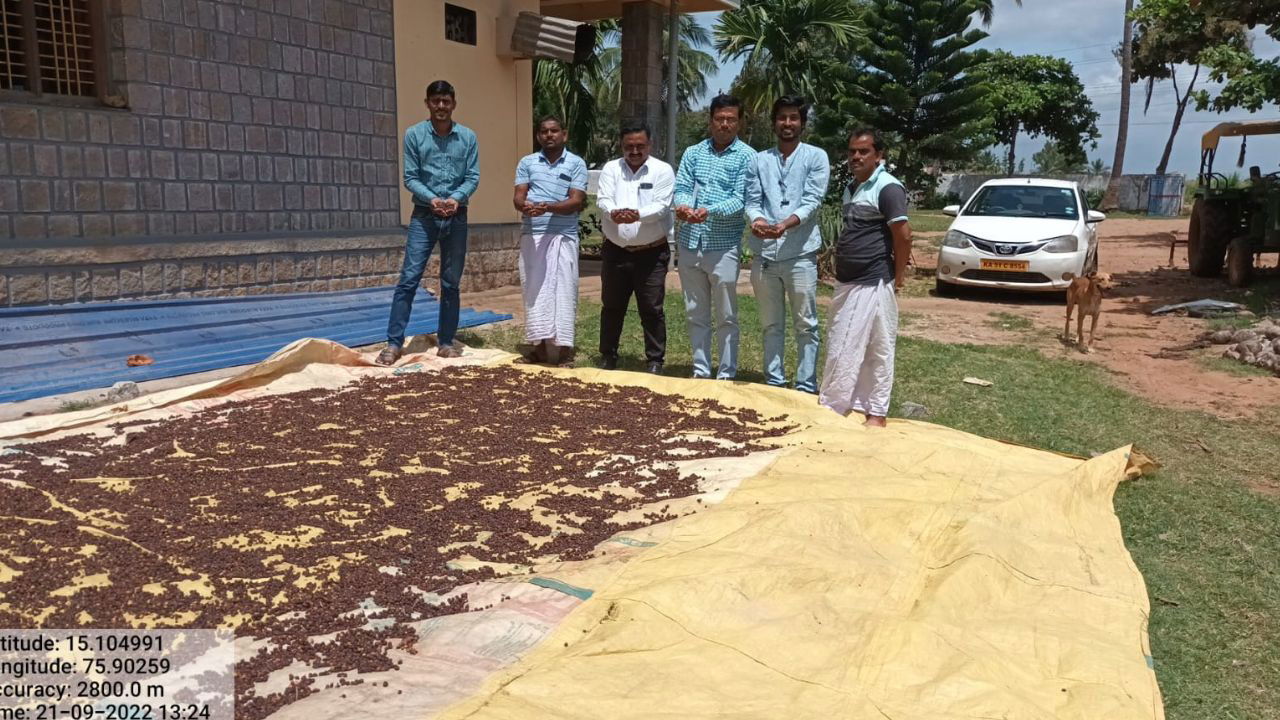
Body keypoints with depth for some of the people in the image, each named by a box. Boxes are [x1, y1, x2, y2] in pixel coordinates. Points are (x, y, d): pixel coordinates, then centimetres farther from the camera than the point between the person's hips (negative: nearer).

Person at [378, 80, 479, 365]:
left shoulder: (468, 137, 5)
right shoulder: (414, 135, 0)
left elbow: (473, 177, 1)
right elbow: (410, 178, -3)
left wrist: (456, 198, -18)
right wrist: (432, 198, -20)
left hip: (457, 219, 2)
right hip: (424, 216, -2)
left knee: (451, 284, 8)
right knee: (408, 279, -5)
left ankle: (446, 342, 16)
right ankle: (394, 343, -2)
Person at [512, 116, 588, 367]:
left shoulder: (576, 164, 2)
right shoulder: (527, 162, 11)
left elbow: (576, 202, -8)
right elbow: (518, 196, 3)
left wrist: (547, 207, -23)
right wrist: (525, 206, -22)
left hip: (563, 236, -3)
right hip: (532, 235, 3)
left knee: (563, 290, -3)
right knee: (534, 289, 4)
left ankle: (564, 348, 1)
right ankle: (539, 344, 12)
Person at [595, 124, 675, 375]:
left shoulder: (663, 171, -2)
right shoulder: (611, 169, 6)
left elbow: (661, 206, -13)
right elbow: (603, 199, -8)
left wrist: (638, 215, -33)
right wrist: (613, 213, -32)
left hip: (652, 253, -3)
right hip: (615, 251, 3)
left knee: (652, 309, 2)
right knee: (612, 307, 13)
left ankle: (655, 360, 13)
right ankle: (607, 356, 27)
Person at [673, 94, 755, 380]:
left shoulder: (746, 156, -2)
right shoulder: (693, 153, 11)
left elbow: (741, 199, -11)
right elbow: (681, 187, 4)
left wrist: (709, 211, -27)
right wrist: (683, 205, -20)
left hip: (724, 245, -4)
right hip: (690, 243, 4)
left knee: (726, 317, 4)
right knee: (696, 314, 12)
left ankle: (726, 374, 14)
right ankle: (700, 370, 23)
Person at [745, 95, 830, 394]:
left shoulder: (816, 157, 3)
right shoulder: (759, 160, 12)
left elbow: (812, 200, -7)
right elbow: (752, 200, 5)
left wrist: (786, 224, -25)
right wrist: (757, 220, -19)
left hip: (800, 254, -3)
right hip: (763, 254, 3)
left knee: (805, 325, 2)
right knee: (771, 325, 12)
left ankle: (806, 387, 10)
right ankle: (774, 383, 22)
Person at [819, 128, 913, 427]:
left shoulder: (887, 188, -13)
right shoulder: (852, 187, 15)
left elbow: (903, 234, -17)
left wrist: (898, 275, -9)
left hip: (873, 283, -9)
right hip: (847, 281, 9)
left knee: (877, 351, -1)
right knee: (840, 348, 12)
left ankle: (876, 413, 4)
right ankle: (858, 404, 21)